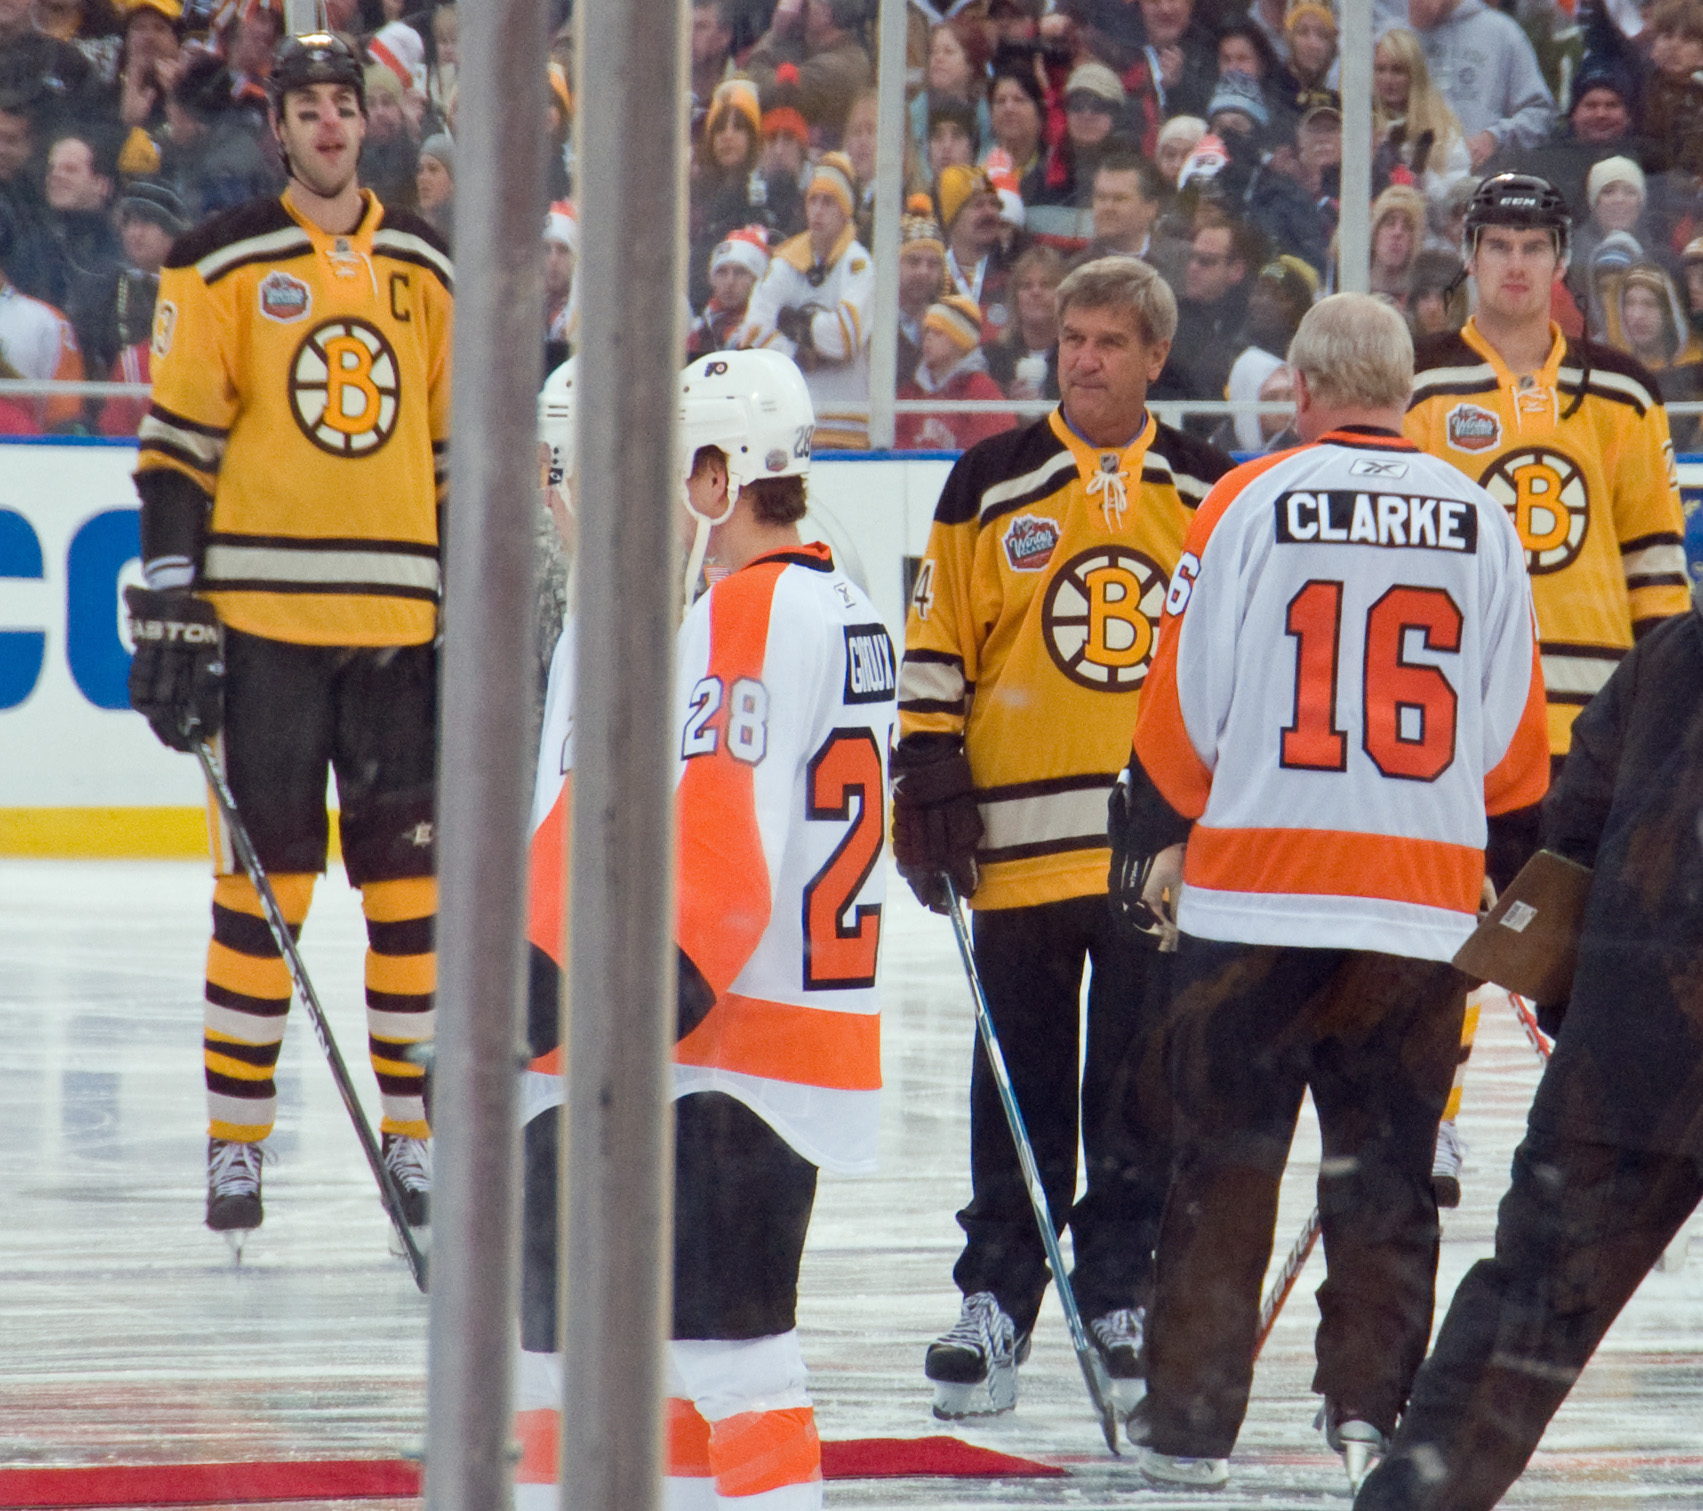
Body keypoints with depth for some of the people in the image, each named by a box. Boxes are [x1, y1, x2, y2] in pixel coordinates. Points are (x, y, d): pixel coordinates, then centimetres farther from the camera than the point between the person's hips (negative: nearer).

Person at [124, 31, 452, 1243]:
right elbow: (177, 444, -2)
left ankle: (417, 1132, 13)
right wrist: (172, 604, -8)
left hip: (401, 619, 3)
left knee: (412, 872, 4)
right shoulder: (224, 265, 0)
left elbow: (461, 447, 17)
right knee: (267, 877, -3)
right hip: (263, 613, -3)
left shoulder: (427, 269, 12)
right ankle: (236, 1142, 4)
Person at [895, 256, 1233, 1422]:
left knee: (1142, 1090, 4)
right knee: (1021, 1087, 4)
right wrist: (928, 783, -4)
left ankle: (1123, 1299, 12)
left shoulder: (1210, 494, 7)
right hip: (1022, 836, -1)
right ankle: (996, 1302, 9)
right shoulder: (992, 485, 3)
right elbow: (935, 646, 4)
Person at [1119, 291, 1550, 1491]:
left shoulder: (1249, 504, -3)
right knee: (1387, 1160, 11)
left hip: (1254, 888, -2)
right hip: (1427, 898, 2)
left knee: (1228, 1156, 5)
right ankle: (1373, 1402, 7)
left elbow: (1187, 702, -2)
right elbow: (1515, 727, 9)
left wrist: (1155, 838, 13)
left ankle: (1192, 1417, 5)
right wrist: (1519, 862, 24)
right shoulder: (1479, 521, 5)